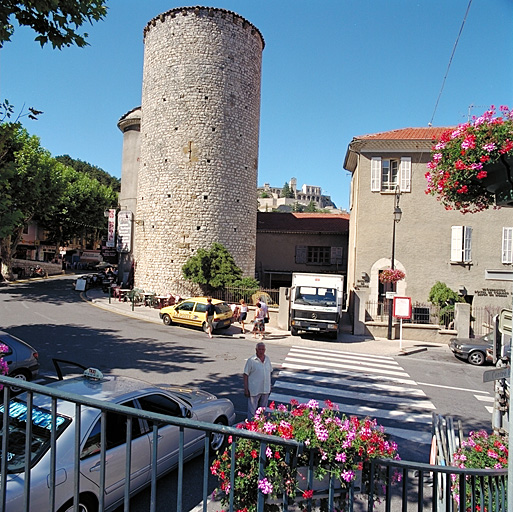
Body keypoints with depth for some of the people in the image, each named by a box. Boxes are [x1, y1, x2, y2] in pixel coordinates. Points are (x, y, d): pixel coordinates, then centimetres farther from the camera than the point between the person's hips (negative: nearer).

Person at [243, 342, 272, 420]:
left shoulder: (267, 359, 6)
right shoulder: (251, 360, -10)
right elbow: (246, 375, -9)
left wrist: (270, 386, 15)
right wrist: (246, 389, -12)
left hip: (265, 389, 5)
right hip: (254, 390, -5)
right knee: (252, 409, 1)